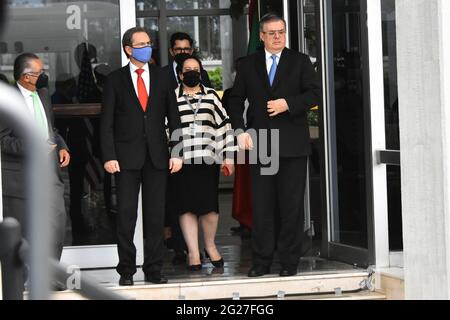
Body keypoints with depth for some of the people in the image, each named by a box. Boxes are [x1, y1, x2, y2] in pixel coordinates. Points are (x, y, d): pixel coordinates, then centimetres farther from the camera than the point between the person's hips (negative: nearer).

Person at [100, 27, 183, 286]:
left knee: (156, 215, 3)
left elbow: (174, 118, 8)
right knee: (126, 215, 0)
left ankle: (154, 269, 9)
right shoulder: (115, 80, 3)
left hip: (157, 156, 2)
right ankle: (126, 270, 7)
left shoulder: (162, 78, 9)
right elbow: (107, 122, 1)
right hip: (127, 156, -2)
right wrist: (109, 156, -9)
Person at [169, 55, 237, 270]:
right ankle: (193, 253, 4)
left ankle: (210, 246, 18)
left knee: (209, 204, -2)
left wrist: (228, 157, 6)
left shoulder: (211, 96, 12)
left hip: (208, 159, 1)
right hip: (181, 161, -1)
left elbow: (224, 126, 11)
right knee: (186, 206, -1)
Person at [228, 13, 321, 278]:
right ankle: (262, 262, 7)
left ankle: (289, 262, 7)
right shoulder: (248, 65, 11)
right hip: (260, 144, 1)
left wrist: (288, 104, -15)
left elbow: (315, 93, -1)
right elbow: (236, 100, 10)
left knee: (292, 205, 0)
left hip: (293, 144, -1)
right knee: (262, 205, 2)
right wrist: (240, 131, -2)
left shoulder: (300, 62, 7)